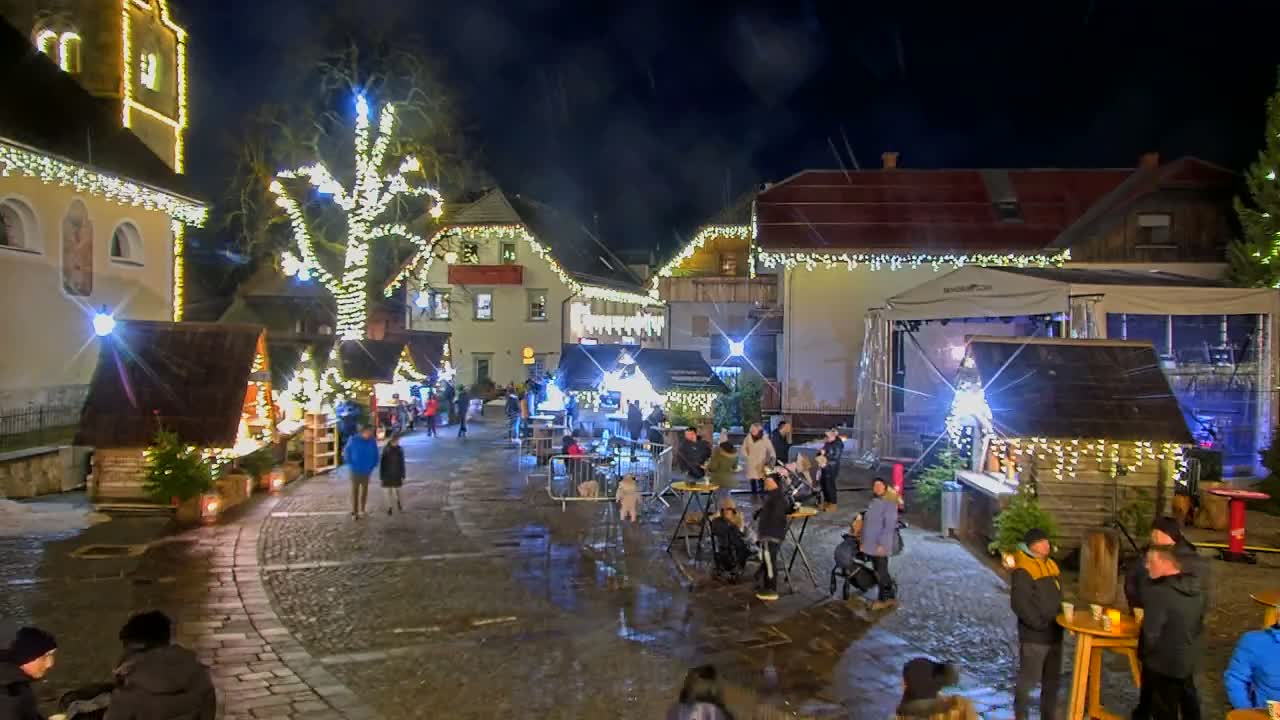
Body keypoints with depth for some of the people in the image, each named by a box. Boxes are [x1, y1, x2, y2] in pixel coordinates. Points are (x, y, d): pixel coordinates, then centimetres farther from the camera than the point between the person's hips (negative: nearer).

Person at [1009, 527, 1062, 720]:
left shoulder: (1051, 565, 11)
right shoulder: (1023, 571, -16)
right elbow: (1020, 604, -22)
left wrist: (1060, 619, 10)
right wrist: (1040, 624, -20)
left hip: (1054, 633, 8)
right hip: (1033, 636, -8)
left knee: (1052, 680, 17)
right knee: (1028, 680, 1)